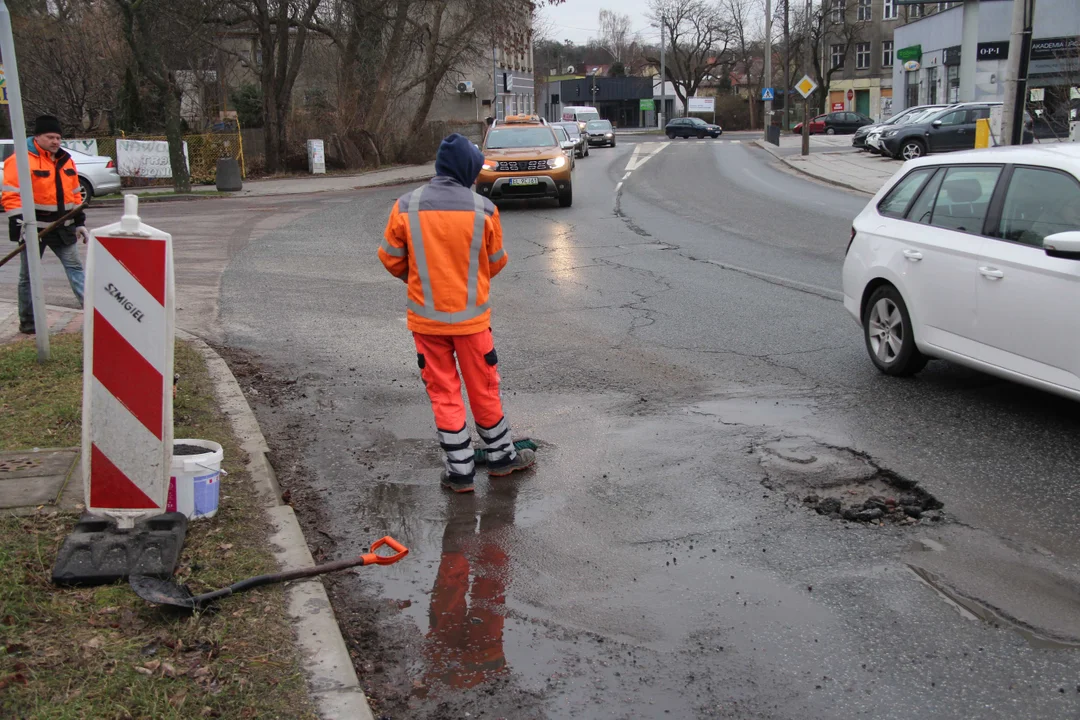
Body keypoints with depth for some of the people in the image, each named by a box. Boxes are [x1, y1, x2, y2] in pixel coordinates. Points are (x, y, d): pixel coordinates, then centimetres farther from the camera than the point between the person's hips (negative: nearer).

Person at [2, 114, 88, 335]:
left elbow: (74, 195, 17)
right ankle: (27, 323, 14)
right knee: (29, 275, 5)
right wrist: (20, 223, -24)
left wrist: (79, 223, 14)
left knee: (75, 267, 1)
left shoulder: (65, 160, 11)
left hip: (62, 227, 6)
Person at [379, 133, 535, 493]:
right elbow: (496, 263, 2)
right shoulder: (483, 209, -9)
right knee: (483, 388, 15)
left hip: (426, 317, 1)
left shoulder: (406, 207, -8)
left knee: (443, 392, 10)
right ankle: (501, 456, 31)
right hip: (471, 316, 0)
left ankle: (460, 470, 15)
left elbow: (392, 260, 1)